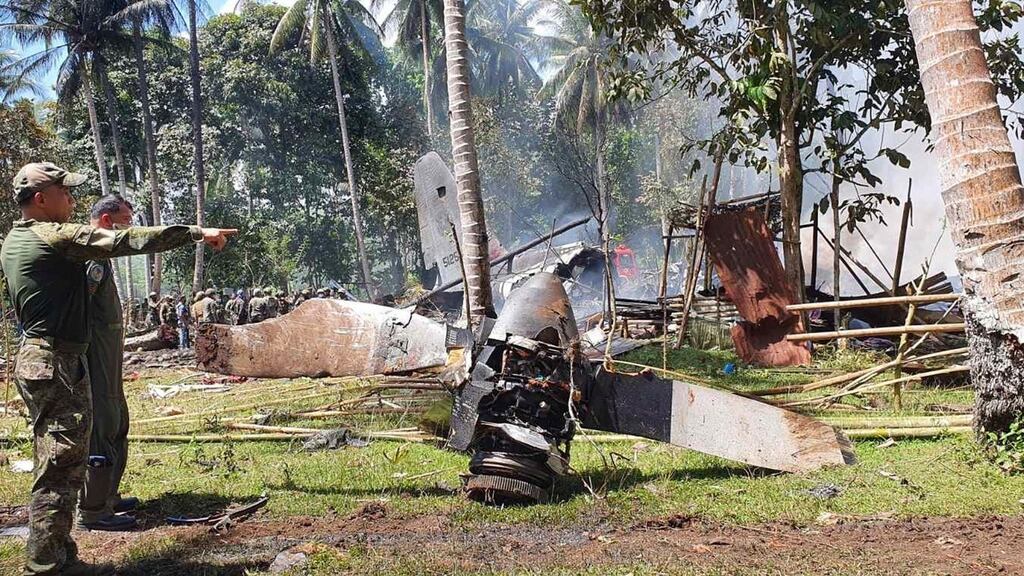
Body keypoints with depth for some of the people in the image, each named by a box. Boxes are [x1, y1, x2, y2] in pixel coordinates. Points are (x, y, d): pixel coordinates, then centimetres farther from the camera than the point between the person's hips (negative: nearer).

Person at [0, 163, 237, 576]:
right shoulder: (58, 237, -14)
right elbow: (129, 241, -18)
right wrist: (196, 233, -17)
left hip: (35, 358, 10)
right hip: (57, 364, -10)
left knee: (57, 468, 15)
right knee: (60, 471, -6)